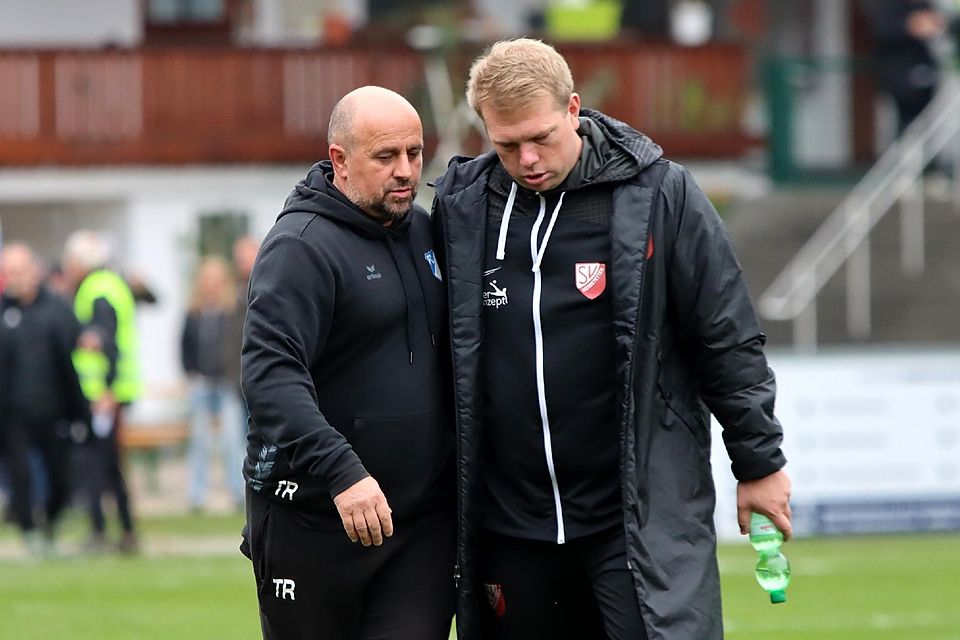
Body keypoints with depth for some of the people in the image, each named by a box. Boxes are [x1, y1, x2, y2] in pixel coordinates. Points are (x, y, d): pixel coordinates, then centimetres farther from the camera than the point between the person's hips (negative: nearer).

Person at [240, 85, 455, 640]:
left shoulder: (425, 231, 12)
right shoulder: (302, 246, -12)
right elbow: (270, 373, -23)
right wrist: (340, 473, -34)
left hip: (424, 518, 6)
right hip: (312, 516, -5)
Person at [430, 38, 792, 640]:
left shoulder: (659, 194, -5)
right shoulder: (461, 205, 4)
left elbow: (728, 341, 1)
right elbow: (449, 353, 15)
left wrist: (759, 463, 3)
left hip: (646, 517, -4)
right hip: (513, 521, 4)